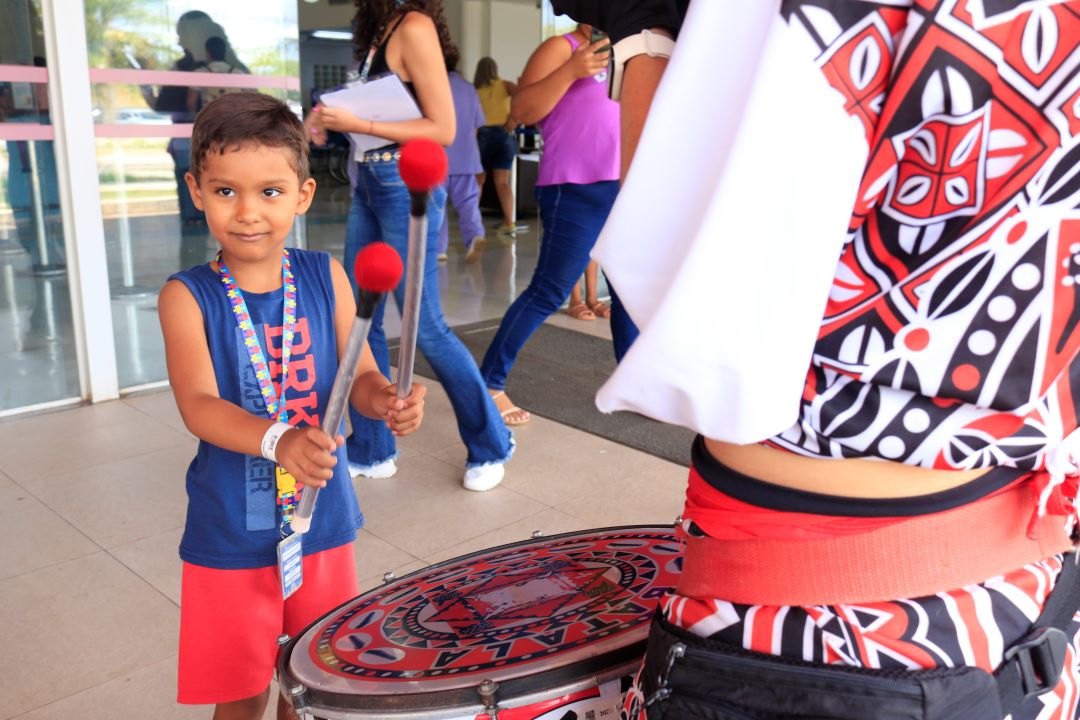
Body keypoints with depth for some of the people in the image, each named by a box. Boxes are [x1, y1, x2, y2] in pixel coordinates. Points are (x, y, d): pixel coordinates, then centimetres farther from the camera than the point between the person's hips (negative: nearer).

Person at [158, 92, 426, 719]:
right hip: (232, 532, -2)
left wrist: (385, 401, -29)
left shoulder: (325, 278, -3)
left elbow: (360, 374, -6)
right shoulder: (188, 297, -11)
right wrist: (278, 441, -42)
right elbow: (199, 404, -23)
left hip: (322, 518, 2)